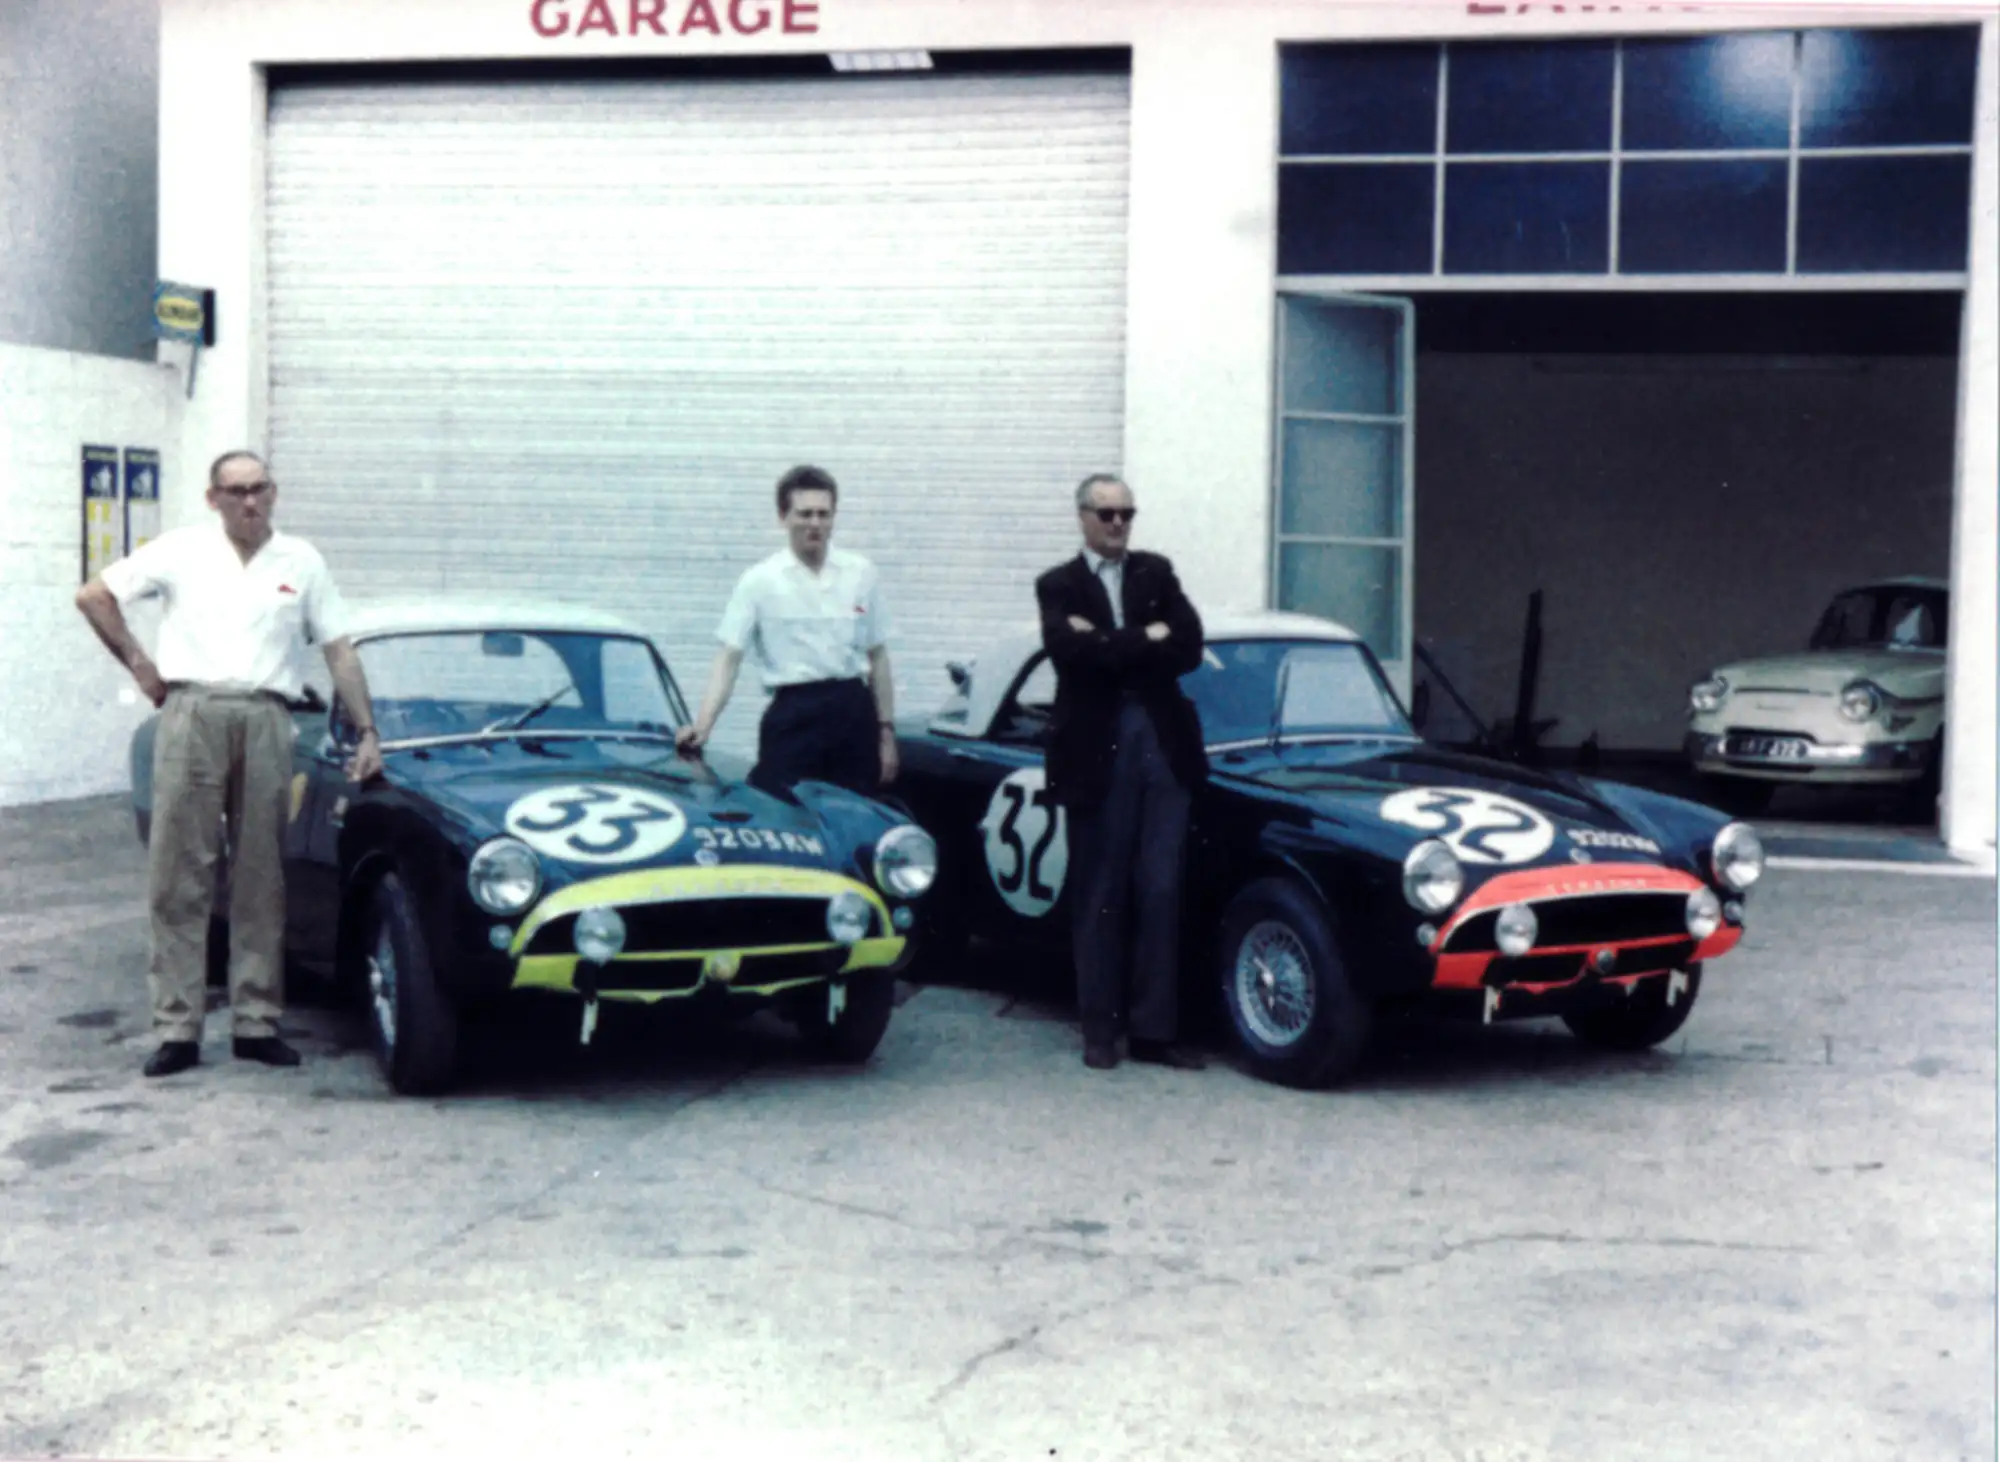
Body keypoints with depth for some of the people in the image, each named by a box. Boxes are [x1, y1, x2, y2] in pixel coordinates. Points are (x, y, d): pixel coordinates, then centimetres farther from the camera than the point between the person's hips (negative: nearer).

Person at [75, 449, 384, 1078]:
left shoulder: (302, 561, 11)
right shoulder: (181, 550, 7)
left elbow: (340, 652, 10)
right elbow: (93, 596, 10)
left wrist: (366, 732, 3)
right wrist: (139, 664, 5)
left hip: (266, 721, 1)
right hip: (192, 713, -1)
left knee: (261, 880, 4)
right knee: (179, 878, -2)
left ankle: (257, 1022, 10)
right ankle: (177, 1027, 1)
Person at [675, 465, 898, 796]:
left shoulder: (861, 574, 8)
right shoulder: (760, 580, -1)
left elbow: (877, 656, 13)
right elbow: (729, 657, -4)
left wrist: (886, 731, 10)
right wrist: (703, 723, -18)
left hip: (854, 712, 3)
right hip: (794, 714, -3)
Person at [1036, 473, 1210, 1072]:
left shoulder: (1158, 572, 13)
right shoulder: (1058, 585, 5)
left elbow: (1188, 647, -2)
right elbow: (1073, 651, -14)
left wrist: (1111, 646, -9)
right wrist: (1146, 639, -9)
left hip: (1163, 742, 2)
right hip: (1097, 748, -2)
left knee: (1160, 891, 0)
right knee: (1100, 894, 3)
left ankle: (1154, 1029, 4)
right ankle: (1100, 1029, 10)